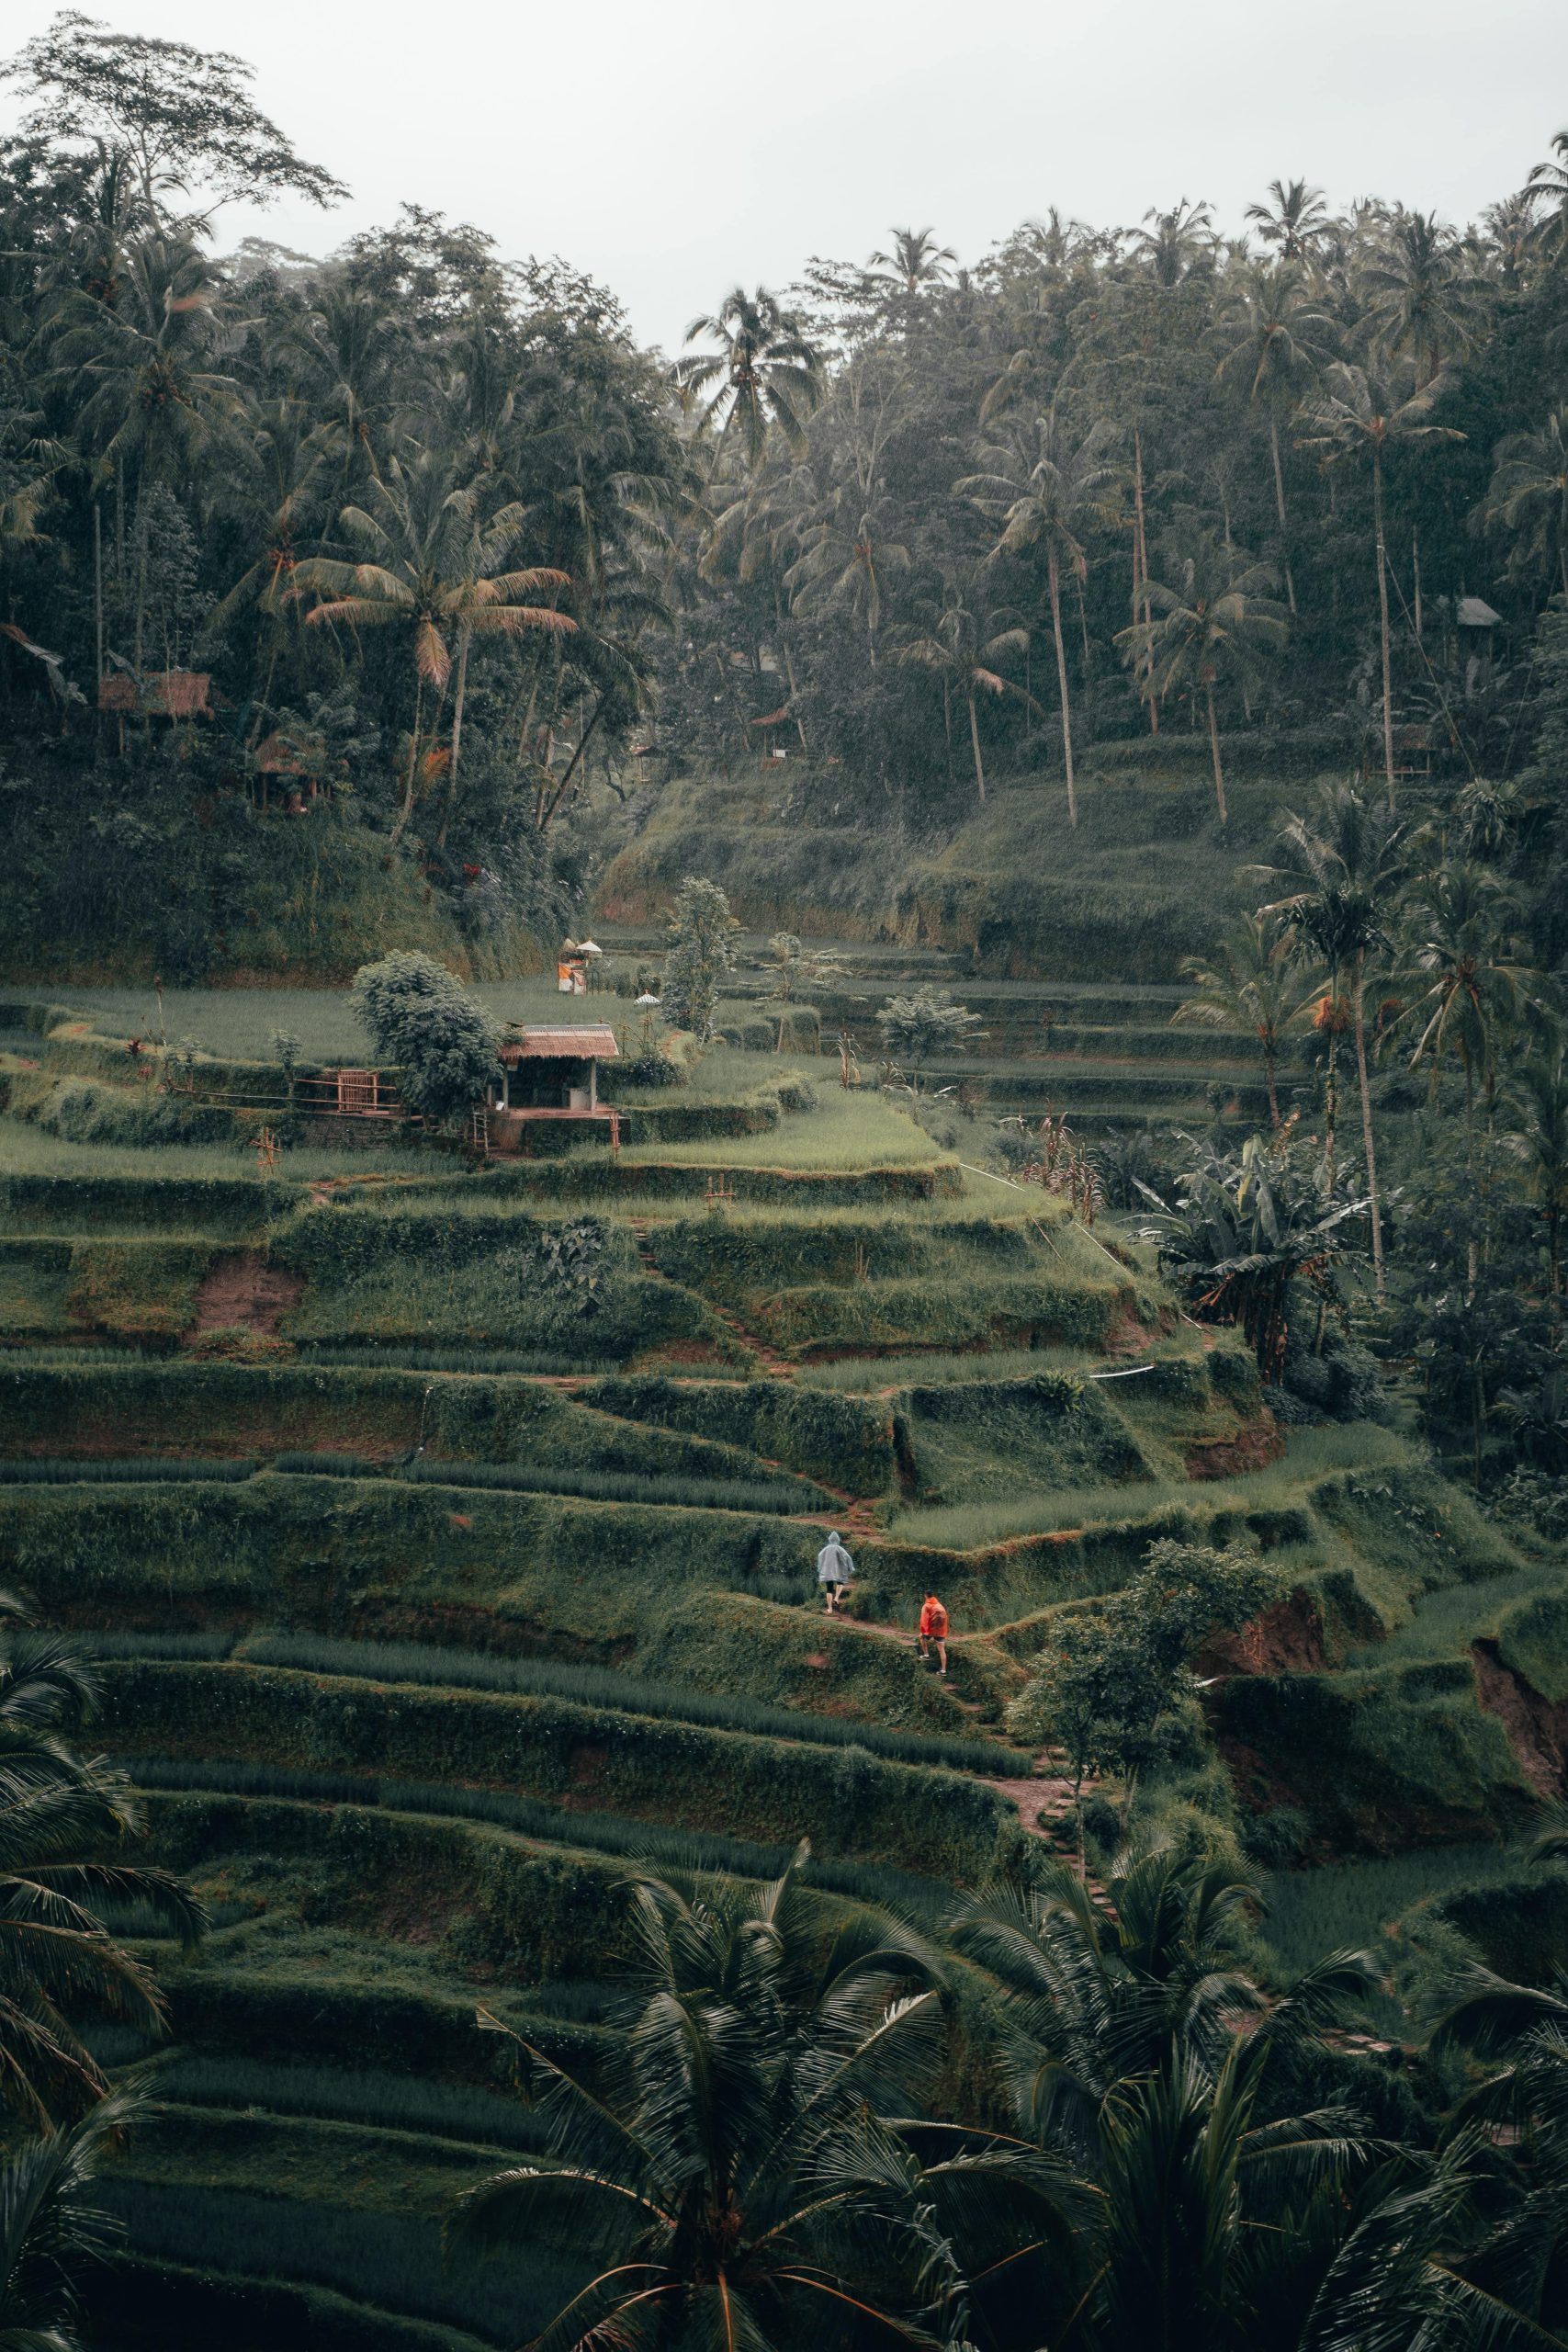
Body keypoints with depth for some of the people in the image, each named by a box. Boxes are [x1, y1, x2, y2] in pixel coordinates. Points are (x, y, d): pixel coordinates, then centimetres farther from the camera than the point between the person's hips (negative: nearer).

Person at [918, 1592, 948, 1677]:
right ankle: (943, 1671, 2)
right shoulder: (940, 1606, 15)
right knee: (941, 1650, 5)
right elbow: (945, 1619, 17)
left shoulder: (926, 1606, -3)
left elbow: (924, 1620, -12)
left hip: (931, 1630, -5)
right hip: (941, 1632, 5)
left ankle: (926, 1654, 18)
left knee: (922, 1637, 27)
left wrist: (922, 1631, -9)